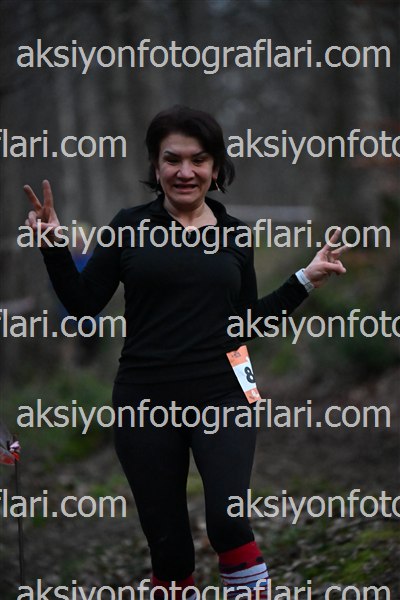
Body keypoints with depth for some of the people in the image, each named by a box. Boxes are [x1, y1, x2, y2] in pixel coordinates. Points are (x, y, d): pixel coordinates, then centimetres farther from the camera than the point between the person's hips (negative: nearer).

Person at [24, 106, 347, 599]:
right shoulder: (131, 227, 1)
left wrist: (305, 280, 10)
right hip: (146, 400, 0)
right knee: (165, 539, 5)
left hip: (221, 396, 0)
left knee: (228, 520, -20)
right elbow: (83, 304, 0)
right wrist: (55, 247, -12)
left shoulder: (234, 234, 9)